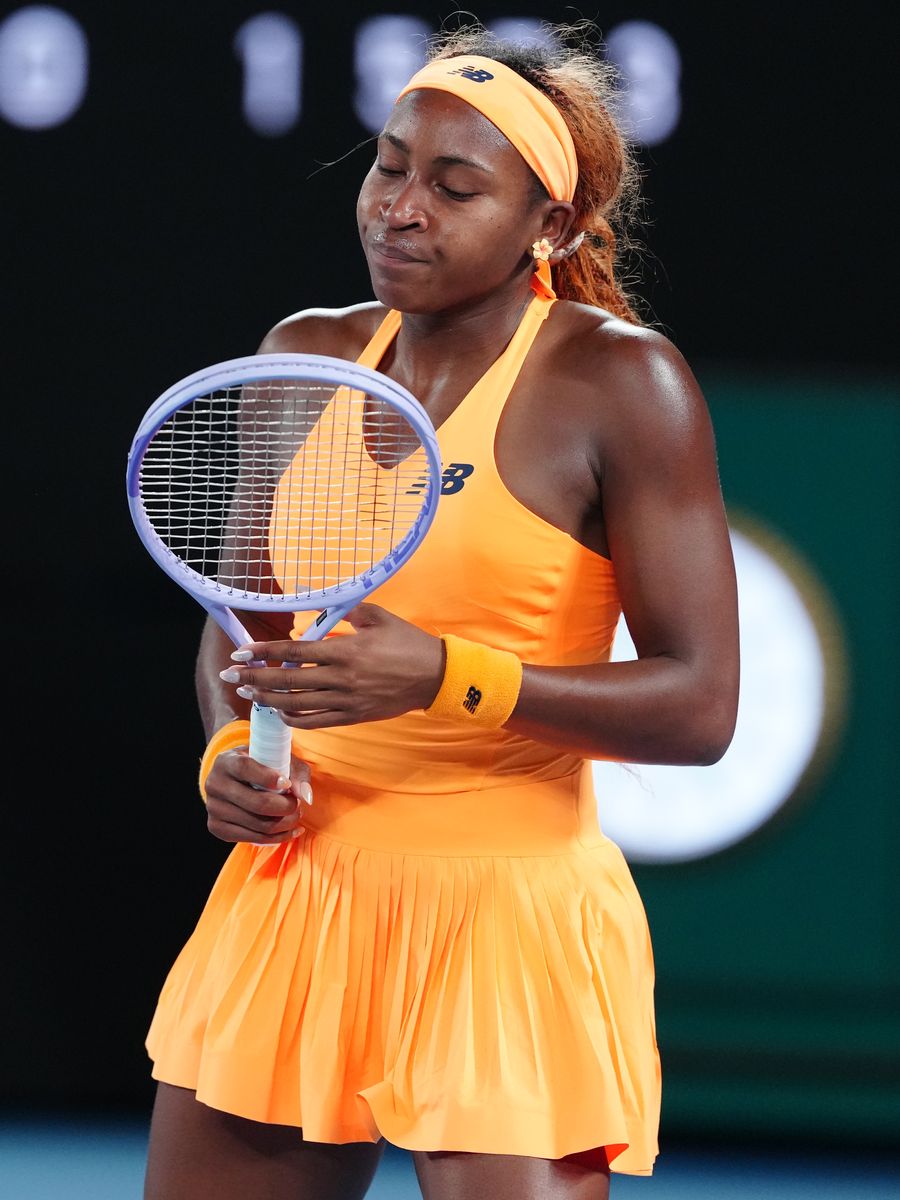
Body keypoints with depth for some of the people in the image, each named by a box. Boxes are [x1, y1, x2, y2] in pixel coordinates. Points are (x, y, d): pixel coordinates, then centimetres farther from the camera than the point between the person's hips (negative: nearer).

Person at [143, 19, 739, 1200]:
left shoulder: (621, 382, -9)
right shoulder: (307, 358, 8)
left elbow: (699, 707, -12)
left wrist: (448, 678, -22)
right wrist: (230, 753, -2)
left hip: (511, 915, -5)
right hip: (292, 895, 6)